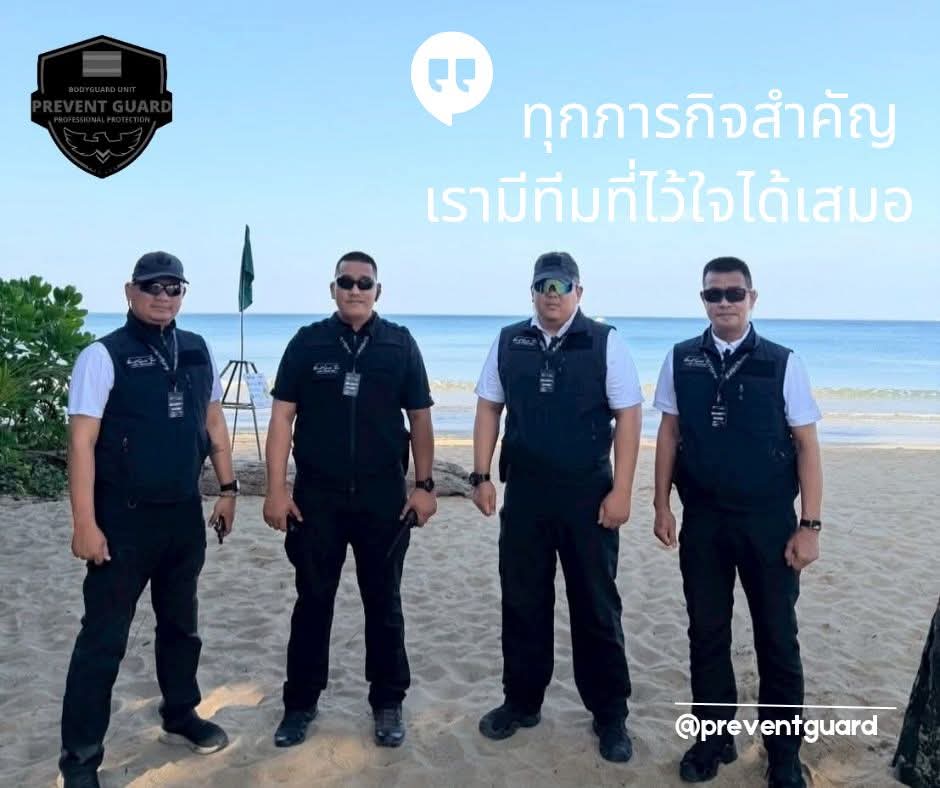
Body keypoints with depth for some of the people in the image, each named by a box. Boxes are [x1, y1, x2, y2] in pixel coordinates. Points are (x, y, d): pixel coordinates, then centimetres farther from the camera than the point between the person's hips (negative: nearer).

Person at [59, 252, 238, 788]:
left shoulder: (198, 351, 5)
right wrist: (85, 523, -17)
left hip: (185, 514, 5)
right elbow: (82, 442, -14)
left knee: (181, 623, 20)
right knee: (105, 636, 4)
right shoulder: (103, 356, -11)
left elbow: (214, 423, 13)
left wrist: (228, 489, 11)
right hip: (124, 520, -5)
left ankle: (181, 716, 40)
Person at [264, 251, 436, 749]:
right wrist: (276, 490, -6)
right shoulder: (307, 343, 1)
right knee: (312, 601, 11)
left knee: (383, 602, 10)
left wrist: (424, 485, 0)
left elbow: (420, 419, 5)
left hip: (383, 495, 0)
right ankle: (301, 703, 27)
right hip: (316, 494, 0)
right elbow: (282, 417, 0)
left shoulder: (400, 344, 2)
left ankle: (388, 703, 25)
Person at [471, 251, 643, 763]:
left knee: (596, 606, 9)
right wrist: (481, 476, 2)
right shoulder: (508, 343, 4)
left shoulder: (604, 343, -6)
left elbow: (627, 416, -7)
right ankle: (521, 702, 32)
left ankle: (609, 716, 25)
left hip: (588, 495, -3)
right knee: (522, 602, 13)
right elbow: (489, 409, 8)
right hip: (524, 493, 3)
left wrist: (621, 491, -12)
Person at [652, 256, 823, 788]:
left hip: (769, 523, -1)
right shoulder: (681, 361, 0)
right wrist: (662, 505, 2)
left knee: (777, 639, 10)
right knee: (707, 634, 13)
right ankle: (714, 738, 31)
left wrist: (809, 525, -8)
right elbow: (669, 434, 5)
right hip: (702, 521, 2)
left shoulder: (783, 363, -6)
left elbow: (807, 446, -5)